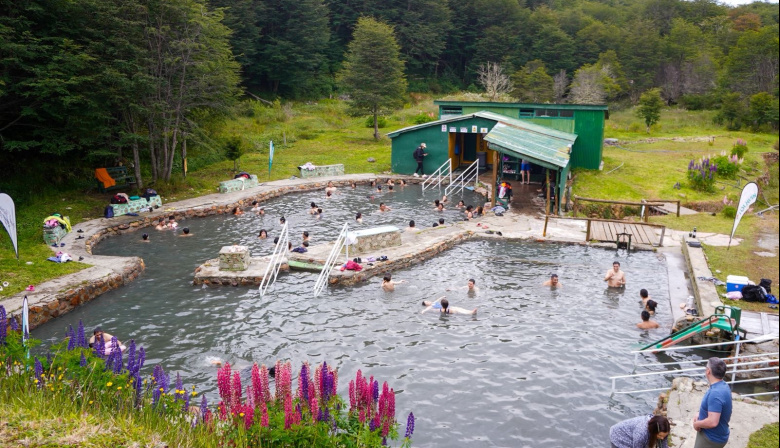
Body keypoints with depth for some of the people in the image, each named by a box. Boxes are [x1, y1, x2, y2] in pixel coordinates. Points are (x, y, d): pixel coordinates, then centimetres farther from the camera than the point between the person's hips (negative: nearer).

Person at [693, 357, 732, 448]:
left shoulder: (715, 393, -31)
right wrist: (700, 416, 6)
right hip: (715, 435, 9)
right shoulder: (723, 386, 1)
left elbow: (712, 422, -35)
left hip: (712, 438, -9)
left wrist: (697, 424, -17)